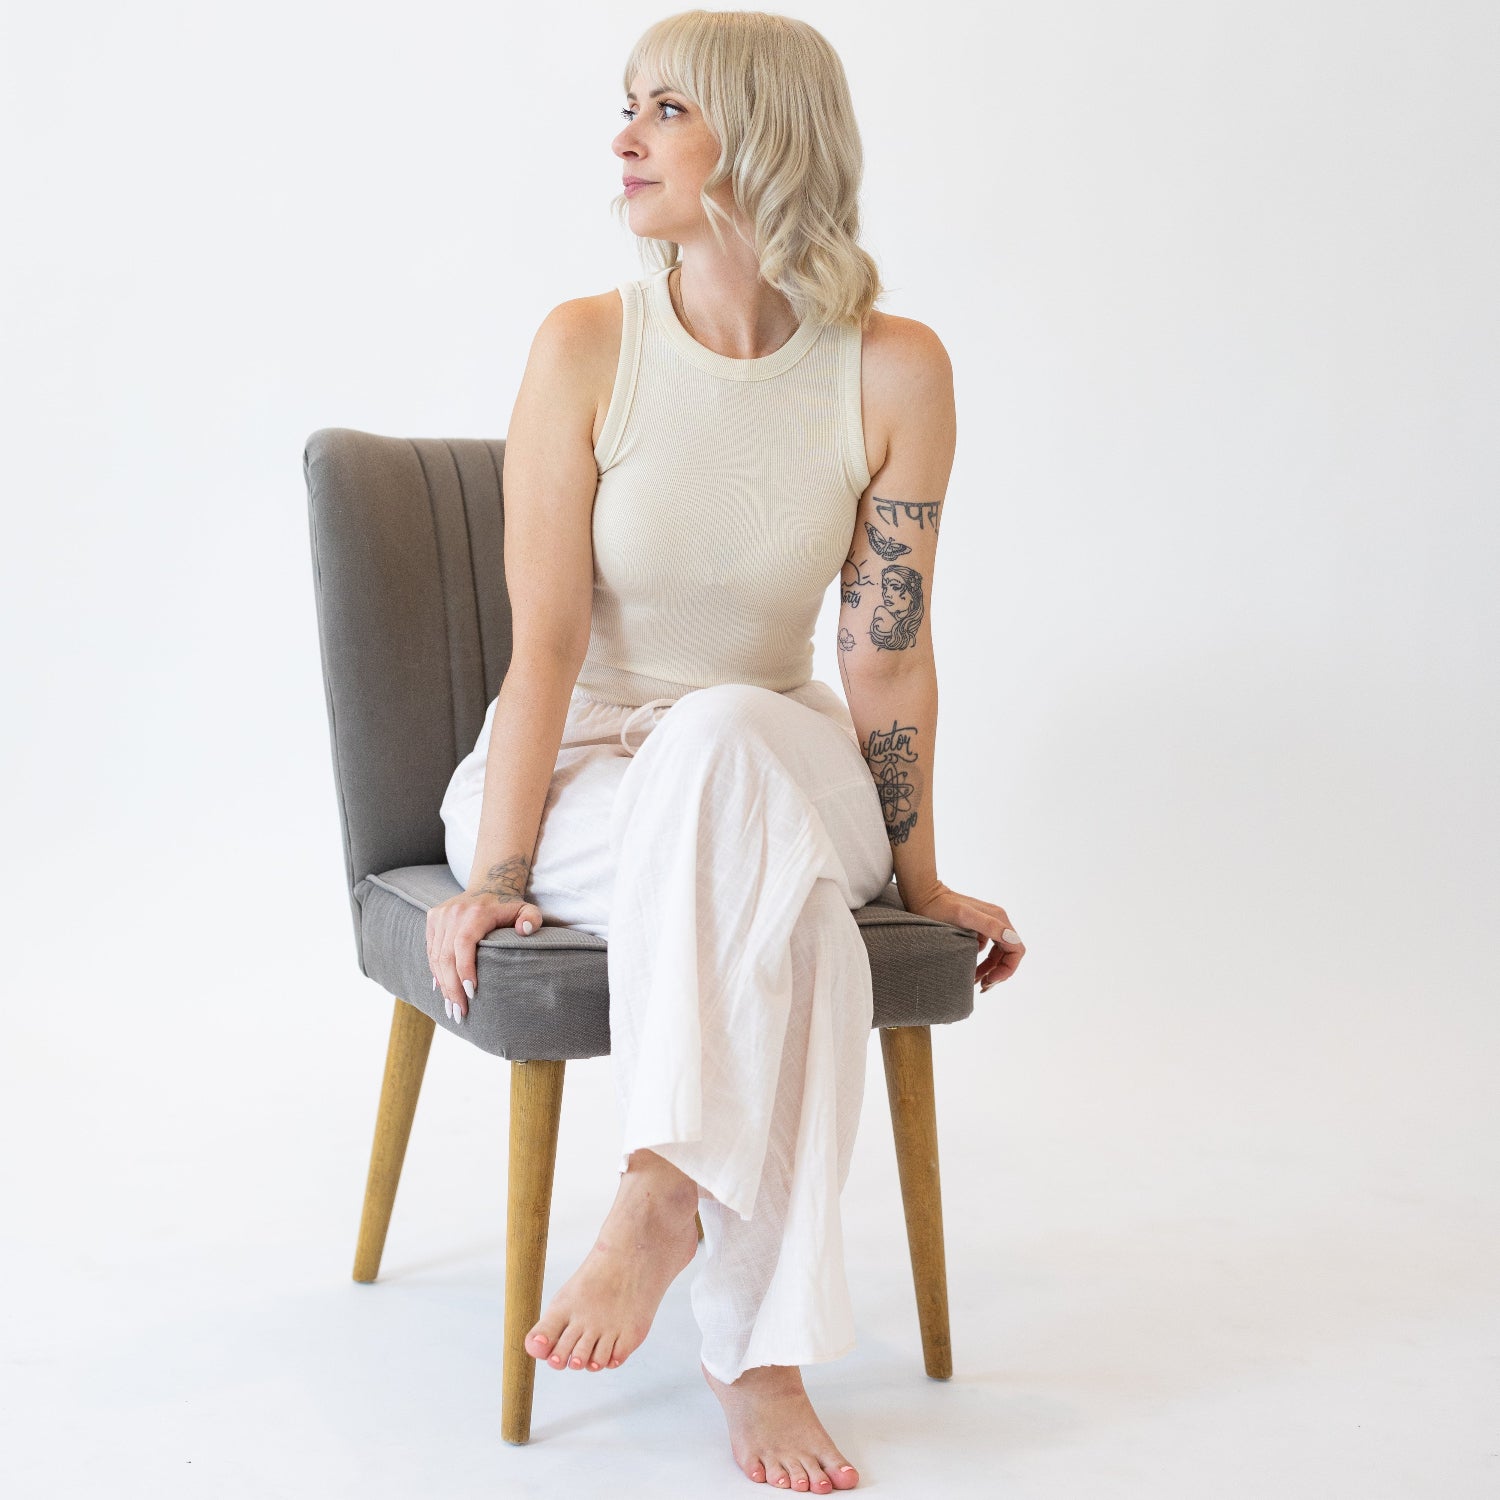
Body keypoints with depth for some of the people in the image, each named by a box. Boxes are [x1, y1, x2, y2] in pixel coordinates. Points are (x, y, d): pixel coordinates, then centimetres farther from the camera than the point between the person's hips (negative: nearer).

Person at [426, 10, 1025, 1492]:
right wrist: (495, 877, -19)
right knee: (786, 901, -35)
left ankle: (666, 1196, -35)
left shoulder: (895, 369, -9)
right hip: (577, 769, -1)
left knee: (720, 736, -37)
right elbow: (547, 637, -14)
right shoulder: (588, 344, -11)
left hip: (776, 757, 2)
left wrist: (920, 874, -2)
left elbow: (886, 650, -5)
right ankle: (759, 1346, -31)